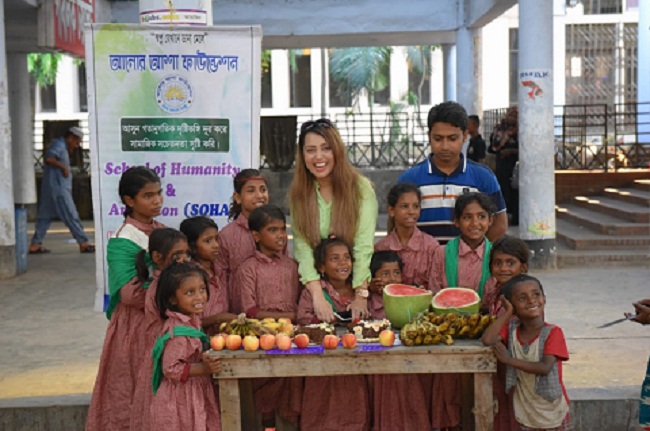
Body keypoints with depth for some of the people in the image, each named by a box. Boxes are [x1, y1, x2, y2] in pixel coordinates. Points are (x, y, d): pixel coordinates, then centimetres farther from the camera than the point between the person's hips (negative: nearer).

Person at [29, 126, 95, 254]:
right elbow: (49, 158, -24)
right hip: (58, 188, -10)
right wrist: (63, 167, -17)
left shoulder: (62, 147, 21)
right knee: (71, 216, -7)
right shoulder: (59, 144, -9)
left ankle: (35, 245, 9)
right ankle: (83, 244, -5)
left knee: (46, 216, 9)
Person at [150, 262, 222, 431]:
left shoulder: (192, 321, 5)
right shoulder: (178, 332, -24)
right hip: (180, 402, -9)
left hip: (196, 397, 9)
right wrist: (205, 368, -28)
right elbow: (171, 369, -26)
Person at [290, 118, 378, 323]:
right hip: (316, 281, 2)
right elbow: (302, 246, -10)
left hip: (355, 280, -1)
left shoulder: (361, 187, -7)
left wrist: (360, 296, -23)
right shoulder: (298, 193, 1)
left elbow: (364, 245, -14)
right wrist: (318, 296, -22)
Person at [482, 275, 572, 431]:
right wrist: (507, 313, -16)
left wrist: (509, 360, -26)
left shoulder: (553, 332, -17)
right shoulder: (511, 330, -4)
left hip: (552, 413, -3)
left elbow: (545, 368, -27)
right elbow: (487, 340, -22)